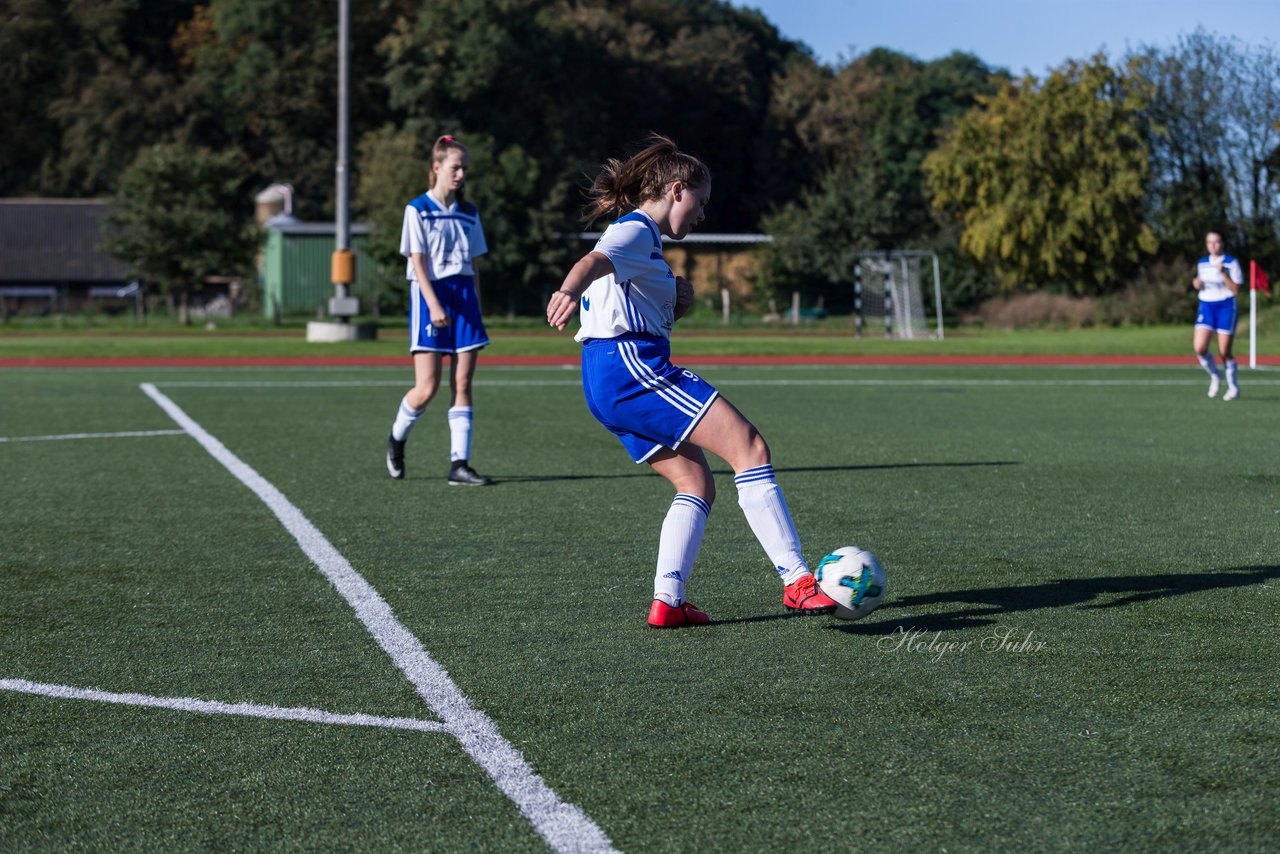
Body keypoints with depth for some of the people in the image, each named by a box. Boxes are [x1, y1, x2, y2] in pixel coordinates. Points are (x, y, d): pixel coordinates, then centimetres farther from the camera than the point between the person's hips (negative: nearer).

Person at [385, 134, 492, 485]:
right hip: (430, 296, -5)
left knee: (463, 384, -2)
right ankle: (397, 437, 21)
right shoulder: (418, 210, -2)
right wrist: (434, 304, -19)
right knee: (427, 388, -8)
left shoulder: (468, 213, 13)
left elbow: (473, 265, 16)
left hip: (464, 296, 5)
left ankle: (459, 464, -2)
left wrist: (476, 309, 10)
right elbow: (417, 262, -8)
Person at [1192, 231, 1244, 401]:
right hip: (1206, 306, 4)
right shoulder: (1202, 263, 10)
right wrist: (1197, 283, 1)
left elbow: (1236, 289, -10)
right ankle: (1214, 376, 13)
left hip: (1226, 307, -4)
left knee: (1224, 352, -2)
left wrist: (1223, 273, -21)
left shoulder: (1231, 263, -5)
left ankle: (1233, 387, 18)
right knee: (1199, 348, -14)